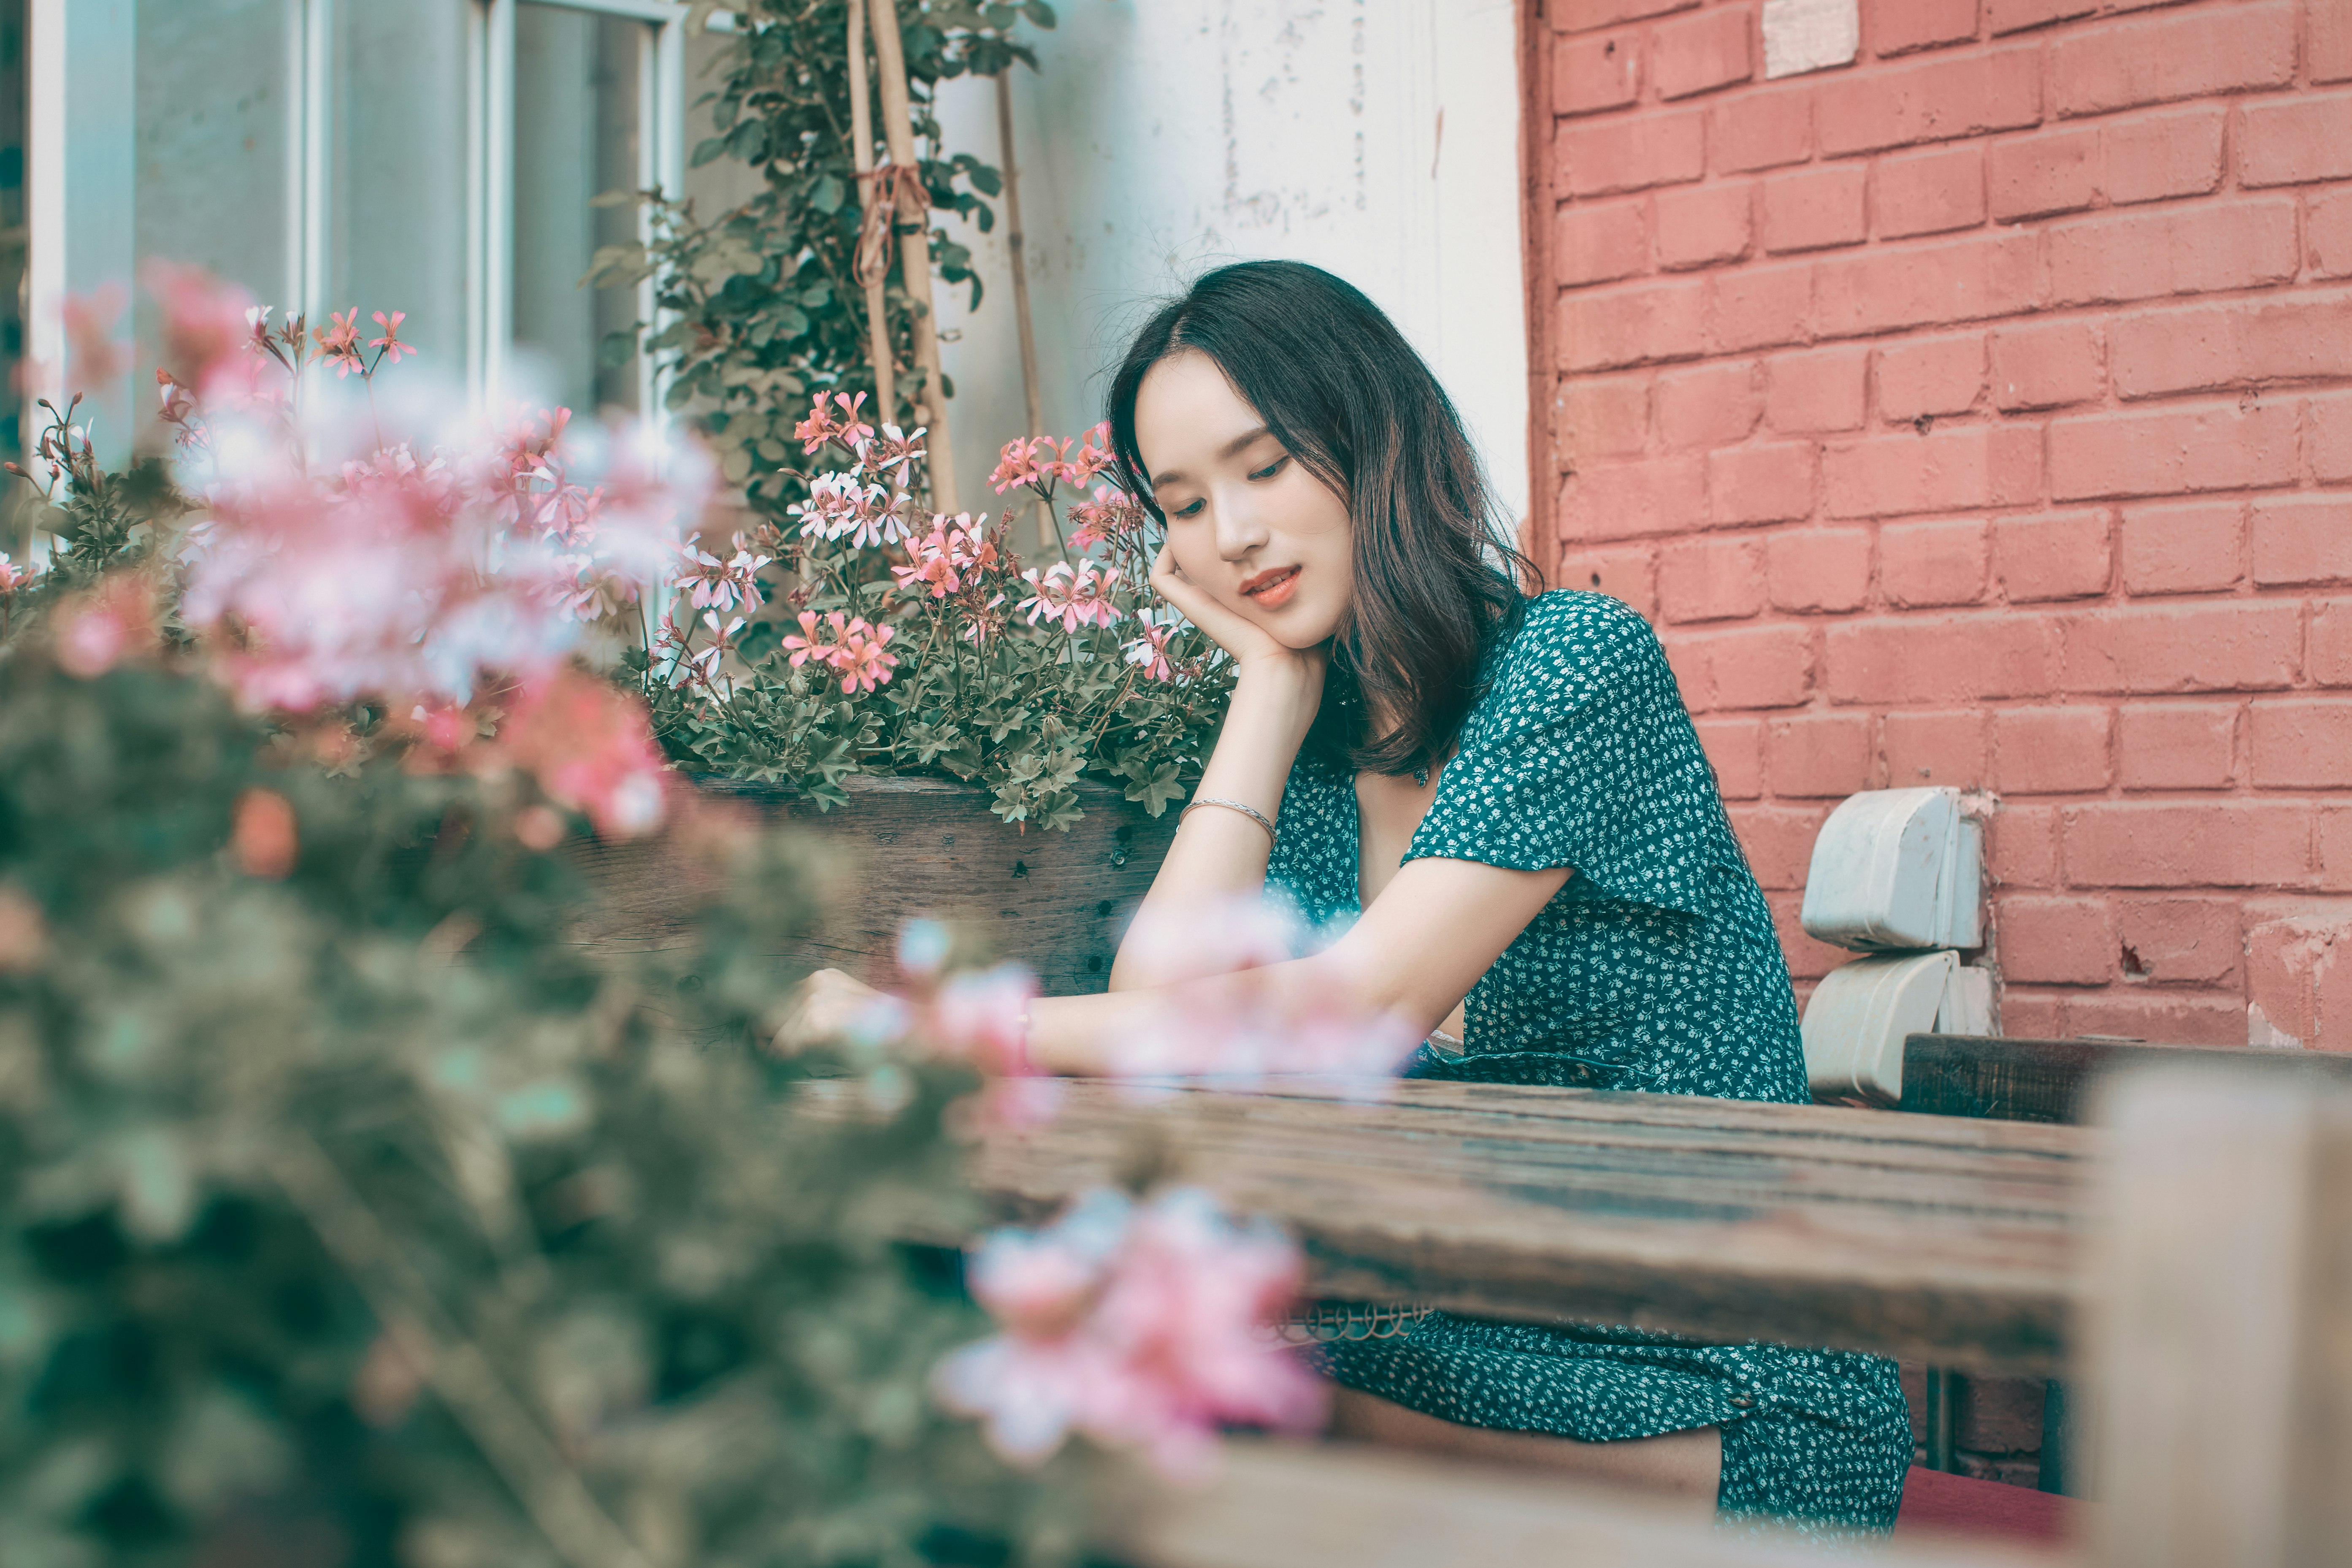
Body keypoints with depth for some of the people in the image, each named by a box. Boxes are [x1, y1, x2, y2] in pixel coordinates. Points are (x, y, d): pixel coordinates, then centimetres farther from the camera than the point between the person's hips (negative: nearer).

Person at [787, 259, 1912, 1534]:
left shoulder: (1573, 662, -11)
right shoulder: (1311, 763, 9)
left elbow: (1356, 1010, -21)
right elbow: (1158, 1007, -8)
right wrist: (1272, 687, -2)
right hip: (1488, 1355, 5)